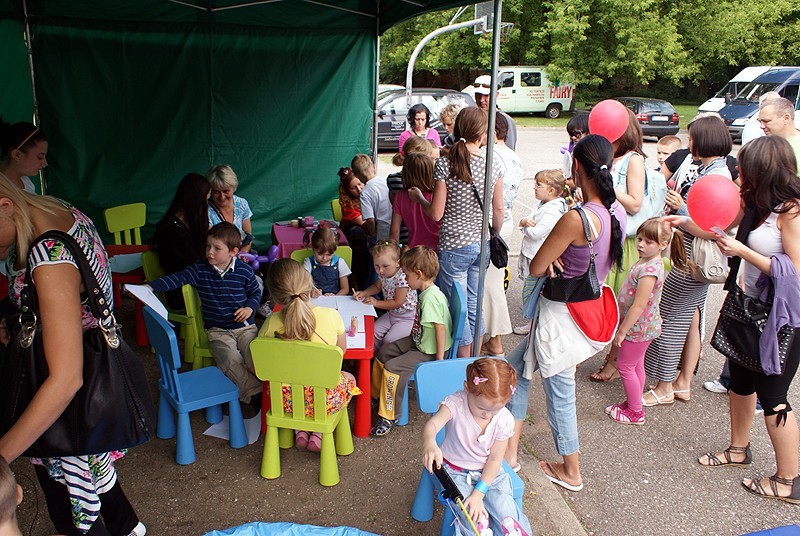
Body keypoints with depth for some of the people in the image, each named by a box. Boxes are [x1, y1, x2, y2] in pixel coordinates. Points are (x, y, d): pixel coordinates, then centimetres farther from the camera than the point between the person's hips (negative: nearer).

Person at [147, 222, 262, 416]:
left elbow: (255, 292, 11)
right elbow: (177, 279, -7)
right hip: (217, 330, 0)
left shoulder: (244, 270, -2)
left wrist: (249, 308, -8)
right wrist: (150, 287, -19)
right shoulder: (200, 269, 0)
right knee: (230, 360, -25)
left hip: (245, 326, 0)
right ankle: (254, 394, -23)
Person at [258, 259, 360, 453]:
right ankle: (319, 433, 19)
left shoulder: (271, 324, -19)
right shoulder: (331, 316, -19)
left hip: (287, 401, 2)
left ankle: (299, 430, 24)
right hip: (325, 400, -2)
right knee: (348, 379, 33)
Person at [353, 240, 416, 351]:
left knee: (389, 339, -18)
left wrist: (377, 303, -17)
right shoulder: (383, 275, -4)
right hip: (391, 313, 8)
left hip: (406, 318, -8)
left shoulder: (402, 278, -28)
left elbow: (398, 303, -23)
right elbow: (377, 286, 20)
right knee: (374, 332, 1)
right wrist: (364, 293, 1)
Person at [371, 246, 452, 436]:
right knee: (382, 354, 14)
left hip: (428, 352, -11)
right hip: (418, 342, 11)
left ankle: (388, 416, -3)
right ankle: (377, 397, 34)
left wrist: (439, 359, -25)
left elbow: (441, 328, -30)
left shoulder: (431, 297, -29)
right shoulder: (425, 293, 3)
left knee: (391, 369, -19)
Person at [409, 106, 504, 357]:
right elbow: (498, 210, 3)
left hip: (454, 247, -4)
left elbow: (436, 213, -12)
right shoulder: (493, 164, -3)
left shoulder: (445, 164, -13)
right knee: (474, 304, 19)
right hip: (482, 245, 4)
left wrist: (418, 197, 7)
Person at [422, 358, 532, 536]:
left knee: (508, 516, -15)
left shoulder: (504, 420, -15)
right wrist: (429, 444, -66)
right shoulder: (455, 403, -24)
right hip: (456, 472, -2)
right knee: (475, 521, -21)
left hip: (489, 472, 2)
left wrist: (478, 493, -15)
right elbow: (432, 424, -42)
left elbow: (495, 459, -9)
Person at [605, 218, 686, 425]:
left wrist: (621, 331, -20)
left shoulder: (649, 270, -28)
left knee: (625, 366, 3)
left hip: (638, 327, -10)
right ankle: (634, 404, 35)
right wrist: (623, 327, 16)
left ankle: (635, 413, 16)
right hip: (643, 326, 10)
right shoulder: (647, 262, 3)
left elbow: (639, 305, -28)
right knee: (636, 365, 20)